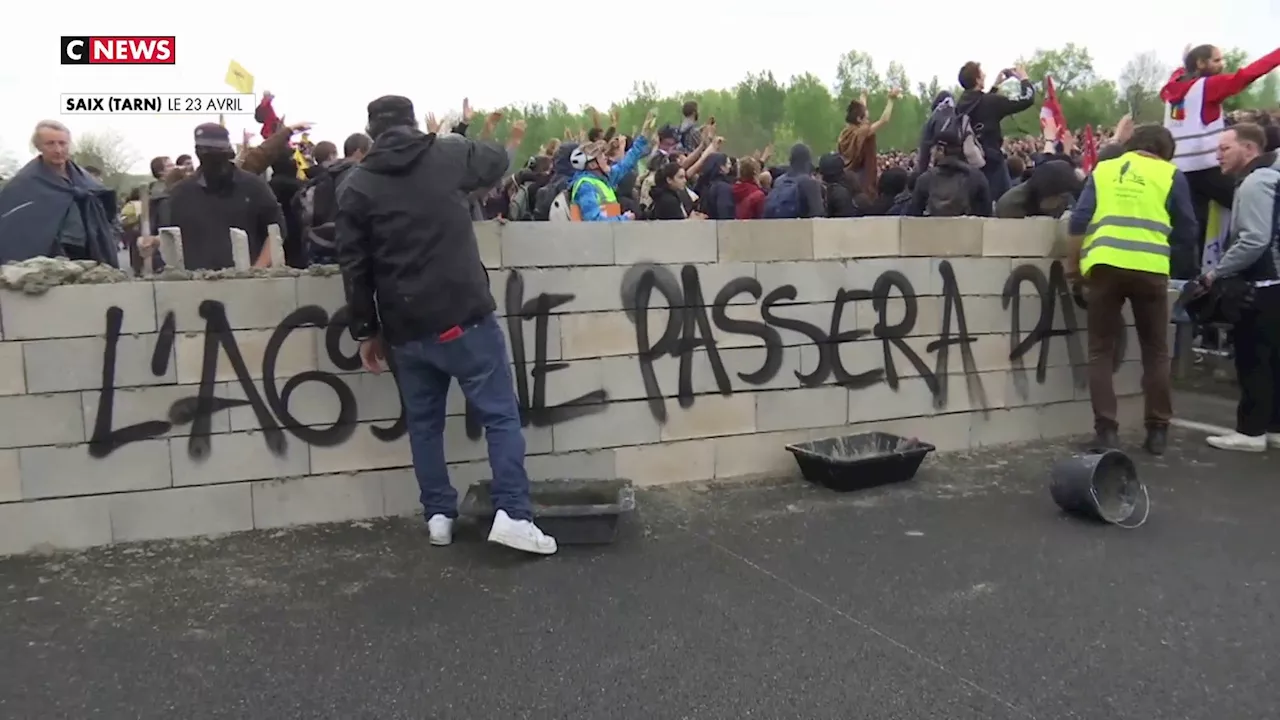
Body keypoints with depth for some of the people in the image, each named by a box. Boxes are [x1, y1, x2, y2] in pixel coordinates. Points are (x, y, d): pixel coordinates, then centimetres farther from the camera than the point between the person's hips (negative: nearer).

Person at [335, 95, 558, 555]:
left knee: (423, 422, 17)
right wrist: (513, 145, 49)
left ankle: (438, 516, 21)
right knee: (500, 414, 4)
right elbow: (496, 163, 26)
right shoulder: (449, 153, 4)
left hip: (404, 328, 2)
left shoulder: (356, 186, 4)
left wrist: (366, 331, 9)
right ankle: (513, 514, -5)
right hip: (463, 317, -2)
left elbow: (354, 268, 1)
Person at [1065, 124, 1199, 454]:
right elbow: (1186, 231, 10)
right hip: (1149, 267, -1)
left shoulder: (1103, 169, 18)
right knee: (1155, 352, 12)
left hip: (1104, 264, 1)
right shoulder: (1171, 174, 13)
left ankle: (1106, 430, 3)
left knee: (1102, 350, 7)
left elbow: (1078, 220, 8)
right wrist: (1182, 269, 24)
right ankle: (1157, 430, 15)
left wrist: (1072, 263, 13)